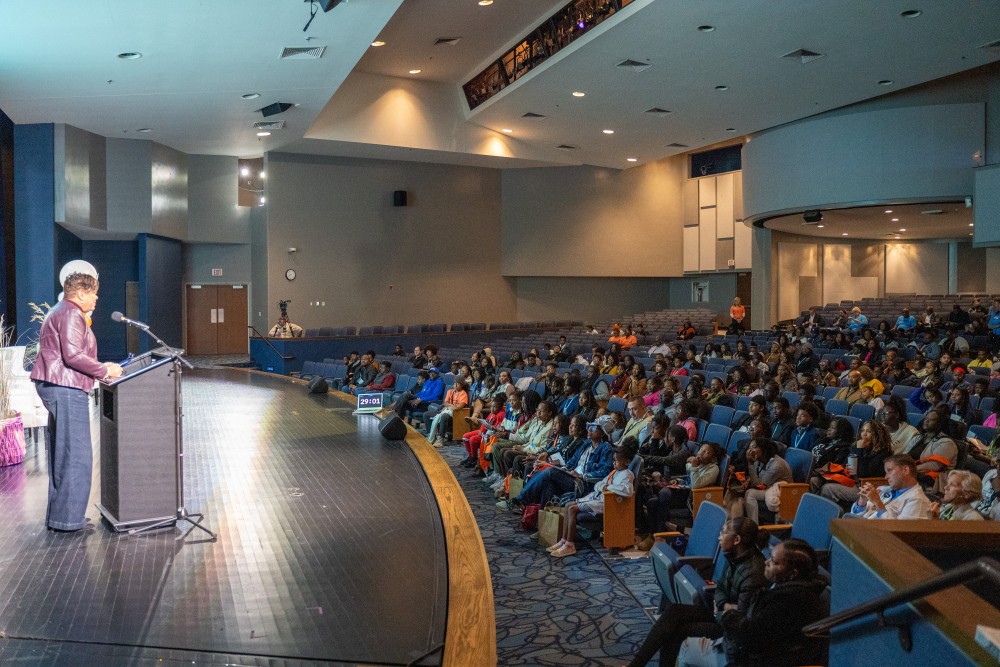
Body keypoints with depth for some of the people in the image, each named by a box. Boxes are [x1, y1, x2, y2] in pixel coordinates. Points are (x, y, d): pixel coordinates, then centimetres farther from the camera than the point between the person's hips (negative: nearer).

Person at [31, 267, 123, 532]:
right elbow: (73, 356, -21)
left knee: (61, 455, 16)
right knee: (76, 456, -7)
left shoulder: (60, 312, 22)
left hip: (54, 387, 11)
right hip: (65, 389, -11)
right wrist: (104, 371, -12)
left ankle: (58, 514, 23)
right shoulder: (71, 314, -12)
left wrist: (100, 369, 16)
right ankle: (67, 519, -3)